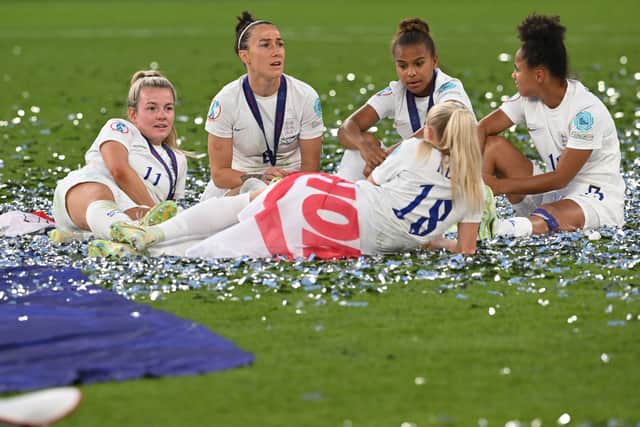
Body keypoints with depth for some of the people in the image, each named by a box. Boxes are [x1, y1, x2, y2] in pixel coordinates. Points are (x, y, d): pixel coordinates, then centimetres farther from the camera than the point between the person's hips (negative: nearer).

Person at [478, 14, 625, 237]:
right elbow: (483, 128, 2)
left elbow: (560, 178, -21)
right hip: (552, 190, 8)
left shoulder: (586, 111, -22)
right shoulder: (528, 98, 0)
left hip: (597, 200, -8)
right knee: (491, 144, -8)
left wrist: (501, 185, -20)